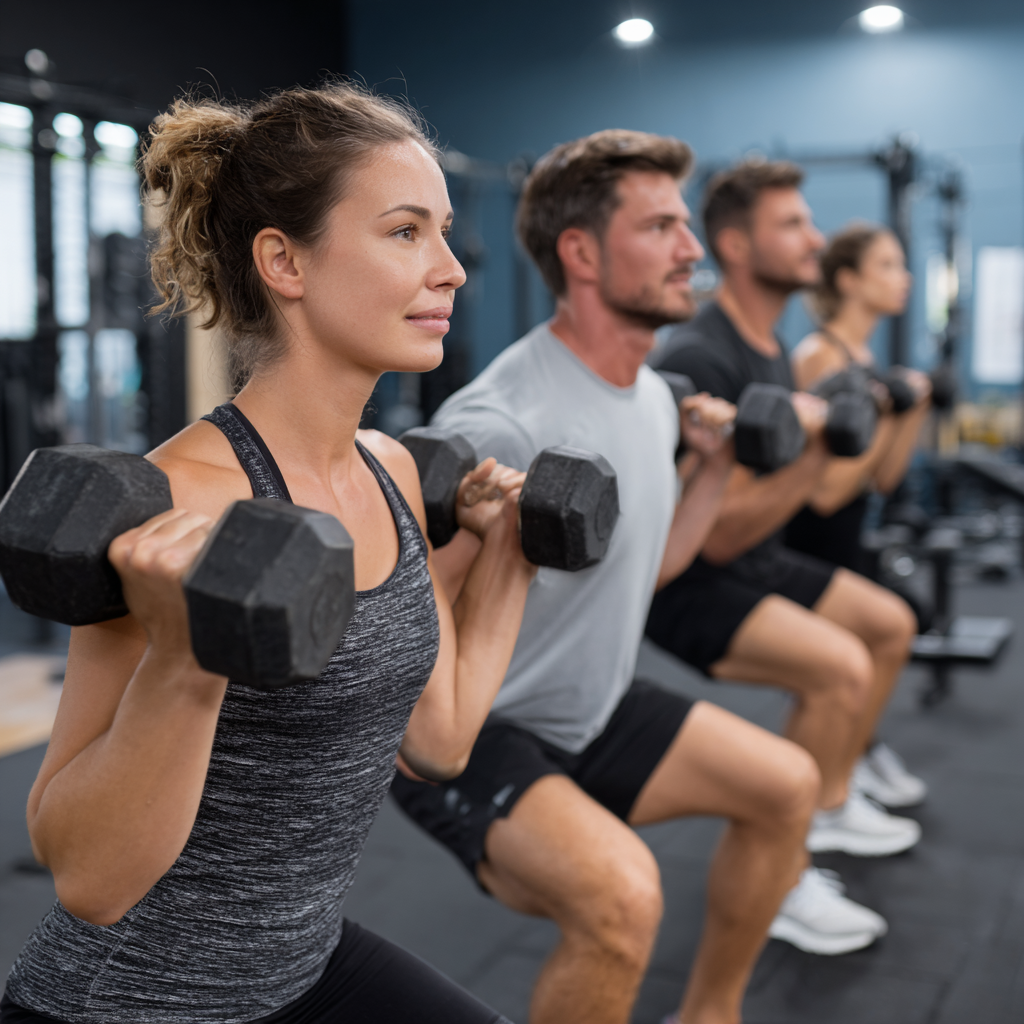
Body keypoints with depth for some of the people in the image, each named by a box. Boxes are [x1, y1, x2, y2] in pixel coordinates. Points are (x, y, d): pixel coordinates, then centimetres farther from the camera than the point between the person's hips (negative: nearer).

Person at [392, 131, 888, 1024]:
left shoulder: (653, 396, 2)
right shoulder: (503, 425, -29)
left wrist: (713, 467, 7)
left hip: (592, 711, 9)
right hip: (465, 735, -9)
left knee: (786, 787, 12)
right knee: (621, 895, -33)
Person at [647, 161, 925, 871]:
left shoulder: (770, 348, 8)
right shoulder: (701, 360, -24)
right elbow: (718, 533, -27)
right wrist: (821, 452, -28)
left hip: (757, 565, 10)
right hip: (685, 582, -10)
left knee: (891, 625, 13)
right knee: (840, 665, -26)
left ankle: (832, 803, 24)